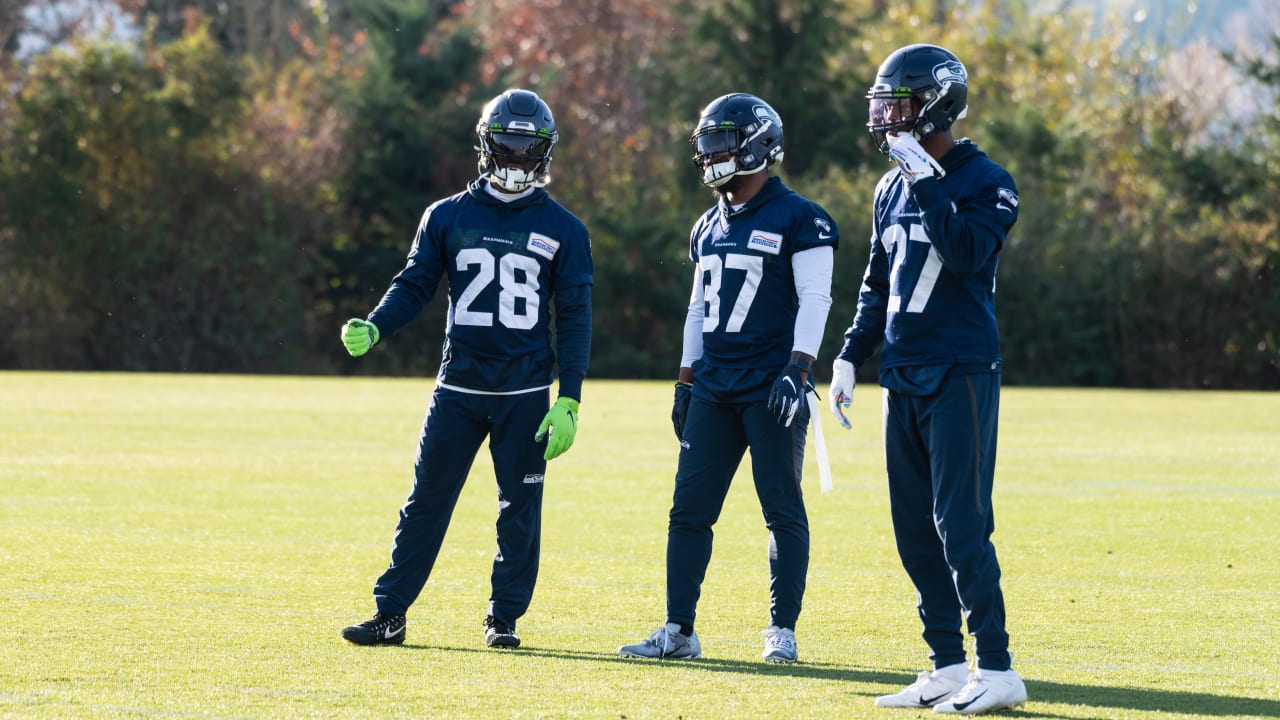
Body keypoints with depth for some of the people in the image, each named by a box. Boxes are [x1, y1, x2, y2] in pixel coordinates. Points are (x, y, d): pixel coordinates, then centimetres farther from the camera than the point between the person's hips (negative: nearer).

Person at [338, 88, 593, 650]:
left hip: (526, 392, -1)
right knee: (426, 503, 1)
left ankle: (504, 617, 15)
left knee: (520, 507, 3)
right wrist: (372, 330, -14)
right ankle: (390, 613, 5)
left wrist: (569, 401, -5)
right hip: (459, 387, 1)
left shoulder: (562, 229, 2)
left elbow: (574, 318, 2)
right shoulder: (448, 217, 5)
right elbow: (413, 286, 7)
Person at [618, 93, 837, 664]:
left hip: (769, 386, -7)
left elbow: (814, 300, -11)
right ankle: (678, 631, 6)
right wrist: (685, 384, 17)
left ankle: (782, 631, 5)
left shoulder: (797, 220, -6)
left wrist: (796, 370, -21)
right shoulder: (709, 228, 16)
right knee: (689, 508, 3)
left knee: (783, 510, -1)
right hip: (713, 387, 7)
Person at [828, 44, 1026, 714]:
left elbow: (966, 254, -25)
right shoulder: (893, 188, 14)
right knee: (914, 529, 8)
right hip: (903, 378, 8)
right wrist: (850, 356, 17)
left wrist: (925, 177, -23)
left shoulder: (985, 183, -8)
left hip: (960, 375, -8)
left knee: (960, 524, -11)